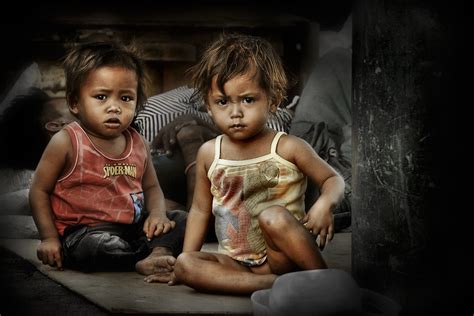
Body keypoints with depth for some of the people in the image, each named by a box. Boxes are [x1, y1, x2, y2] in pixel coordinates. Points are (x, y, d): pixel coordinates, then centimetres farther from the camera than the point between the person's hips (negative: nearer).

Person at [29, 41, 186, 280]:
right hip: (83, 232, -6)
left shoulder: (137, 144, 5)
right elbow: (39, 191, -4)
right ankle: (145, 263, -16)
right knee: (99, 247, -37)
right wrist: (49, 238, -10)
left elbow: (151, 187, 17)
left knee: (181, 221, -4)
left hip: (134, 226, 6)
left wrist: (157, 213, -5)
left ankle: (159, 253, -31)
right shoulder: (66, 143, -10)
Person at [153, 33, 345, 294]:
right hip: (235, 262, 5)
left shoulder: (287, 148, -7)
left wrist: (324, 204, -20)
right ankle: (276, 285, -29)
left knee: (274, 216, -34)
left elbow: (333, 179, 2)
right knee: (185, 265, -21)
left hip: (283, 256, -4)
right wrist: (186, 258, 8)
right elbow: (200, 209, 13)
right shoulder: (209, 154, 4)